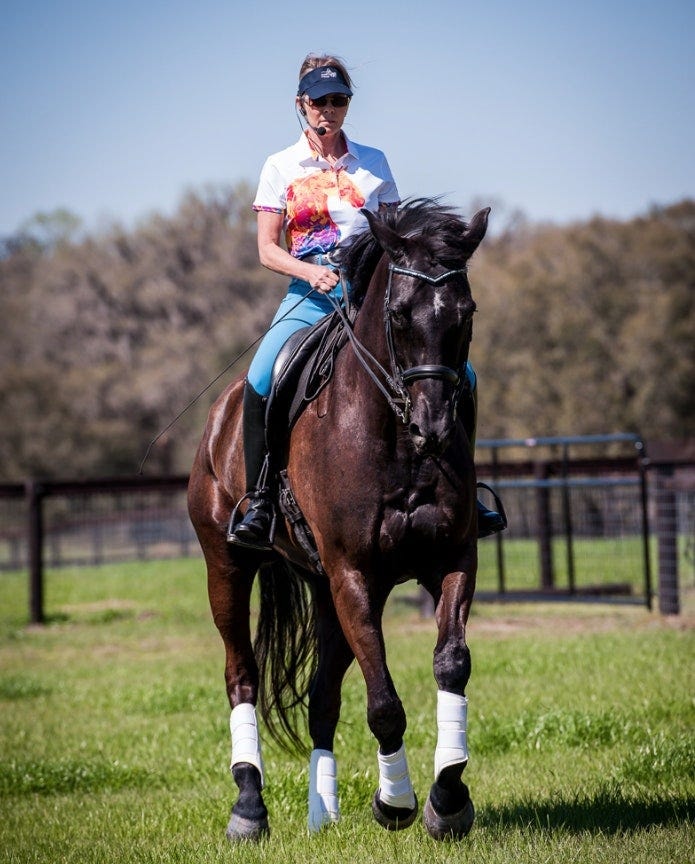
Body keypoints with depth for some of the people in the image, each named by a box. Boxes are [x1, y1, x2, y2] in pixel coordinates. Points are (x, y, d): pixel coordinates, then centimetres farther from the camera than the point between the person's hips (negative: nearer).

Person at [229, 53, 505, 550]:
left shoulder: (373, 164, 12)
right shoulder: (281, 168, 7)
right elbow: (268, 249, 2)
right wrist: (310, 271, -17)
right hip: (309, 296, -2)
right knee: (259, 383, -29)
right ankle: (259, 503, -17)